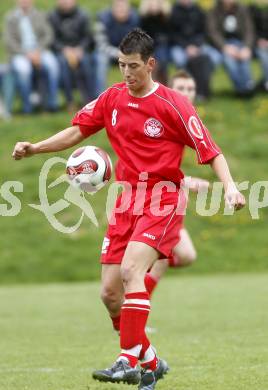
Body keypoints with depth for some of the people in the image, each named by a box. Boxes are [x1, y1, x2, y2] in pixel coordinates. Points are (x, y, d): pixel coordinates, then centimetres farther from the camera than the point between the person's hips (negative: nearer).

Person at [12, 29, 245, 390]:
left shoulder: (172, 104, -8)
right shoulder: (112, 99, 7)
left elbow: (210, 151, -8)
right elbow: (77, 132, 11)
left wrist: (229, 186, -22)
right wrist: (34, 148, -3)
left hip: (163, 200, -6)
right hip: (127, 199, 6)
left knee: (131, 269, -27)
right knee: (110, 293, 1)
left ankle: (129, 361, -27)